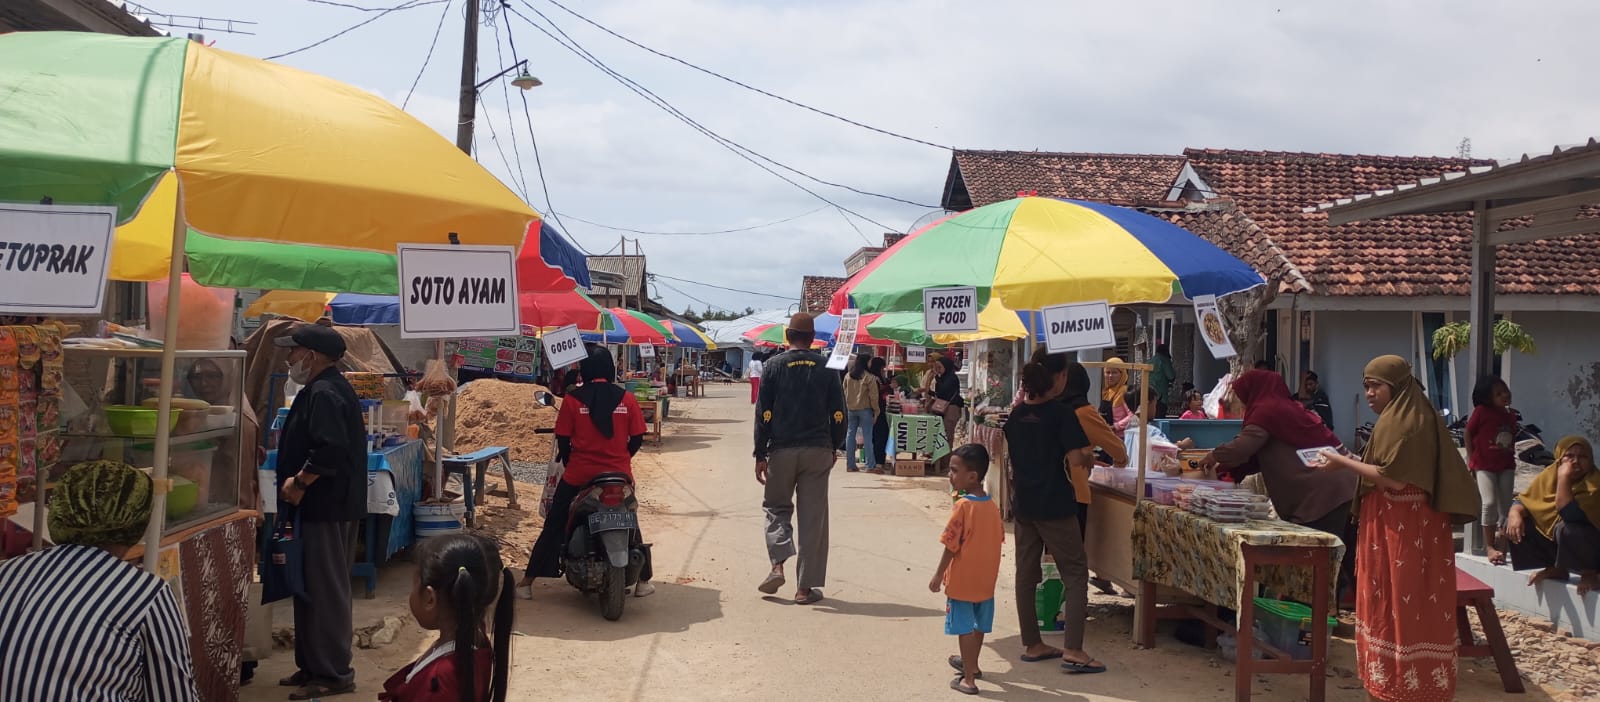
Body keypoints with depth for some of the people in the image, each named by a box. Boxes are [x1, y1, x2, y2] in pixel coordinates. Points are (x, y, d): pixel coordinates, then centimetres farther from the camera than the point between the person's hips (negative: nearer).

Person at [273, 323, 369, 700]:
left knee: (324, 589, -5)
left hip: (324, 508, -11)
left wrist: (298, 483, -18)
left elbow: (329, 451, -29)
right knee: (315, 587, 16)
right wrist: (299, 482, 14)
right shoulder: (329, 388, 16)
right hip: (328, 504, 11)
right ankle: (313, 665, 24)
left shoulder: (324, 394, -18)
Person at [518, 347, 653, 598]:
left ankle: (527, 582, 15)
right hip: (619, 474, 1)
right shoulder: (627, 399, -3)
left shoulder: (572, 399, -7)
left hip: (579, 475, -1)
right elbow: (637, 440, 0)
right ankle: (642, 581, 22)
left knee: (554, 527, 11)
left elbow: (563, 440, -4)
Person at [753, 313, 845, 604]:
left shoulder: (775, 365, -2)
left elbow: (763, 413, -5)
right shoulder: (826, 367, 2)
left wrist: (760, 455, 0)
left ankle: (778, 565, -3)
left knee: (777, 507, 17)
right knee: (813, 517, 5)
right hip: (817, 451, 1)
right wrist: (834, 447, 14)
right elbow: (838, 414, 1)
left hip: (781, 450, 0)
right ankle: (806, 587, 5)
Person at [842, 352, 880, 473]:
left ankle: (850, 465, 8)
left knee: (850, 435, 8)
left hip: (850, 409, 4)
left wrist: (847, 407, 15)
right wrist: (876, 411, -2)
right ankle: (871, 465, 0)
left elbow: (844, 393, 8)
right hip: (865, 409, -4)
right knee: (867, 437, -1)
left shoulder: (848, 376, 3)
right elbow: (873, 396, -10)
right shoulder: (870, 378, -11)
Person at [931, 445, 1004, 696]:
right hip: (986, 579, 7)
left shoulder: (962, 506, -20)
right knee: (978, 625, 21)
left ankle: (969, 679, 4)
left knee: (965, 628, 0)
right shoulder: (992, 506, 1)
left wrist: (938, 575, -8)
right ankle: (971, 663, 41)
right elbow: (998, 540, 9)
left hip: (961, 580, -7)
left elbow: (951, 546, -17)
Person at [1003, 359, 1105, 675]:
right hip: (1055, 505, -6)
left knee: (1026, 574, 11)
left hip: (1024, 504, 6)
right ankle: (1073, 651, -9)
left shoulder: (1015, 416, 7)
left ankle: (1032, 644, 17)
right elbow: (1075, 457, -16)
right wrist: (1088, 455, 3)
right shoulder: (1061, 414, -10)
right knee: (1075, 574, -1)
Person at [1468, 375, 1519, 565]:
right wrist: (1471, 459, -2)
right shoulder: (1481, 411, -10)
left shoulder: (1511, 415, 5)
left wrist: (1511, 457, 8)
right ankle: (1489, 547, -8)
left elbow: (1512, 440, 15)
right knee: (1489, 503, -16)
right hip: (1484, 465, -5)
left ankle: (1501, 546, 13)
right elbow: (1468, 434, -2)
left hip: (1506, 466, 5)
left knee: (1506, 506, 4)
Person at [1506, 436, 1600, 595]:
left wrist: (1564, 477, -33)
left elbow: (1569, 515, -36)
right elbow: (1524, 499, 1)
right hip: (1556, 542, 7)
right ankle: (1555, 570, 7)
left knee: (1566, 528, -37)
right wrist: (1515, 513, -22)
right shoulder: (1550, 475, -3)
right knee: (1515, 524, -6)